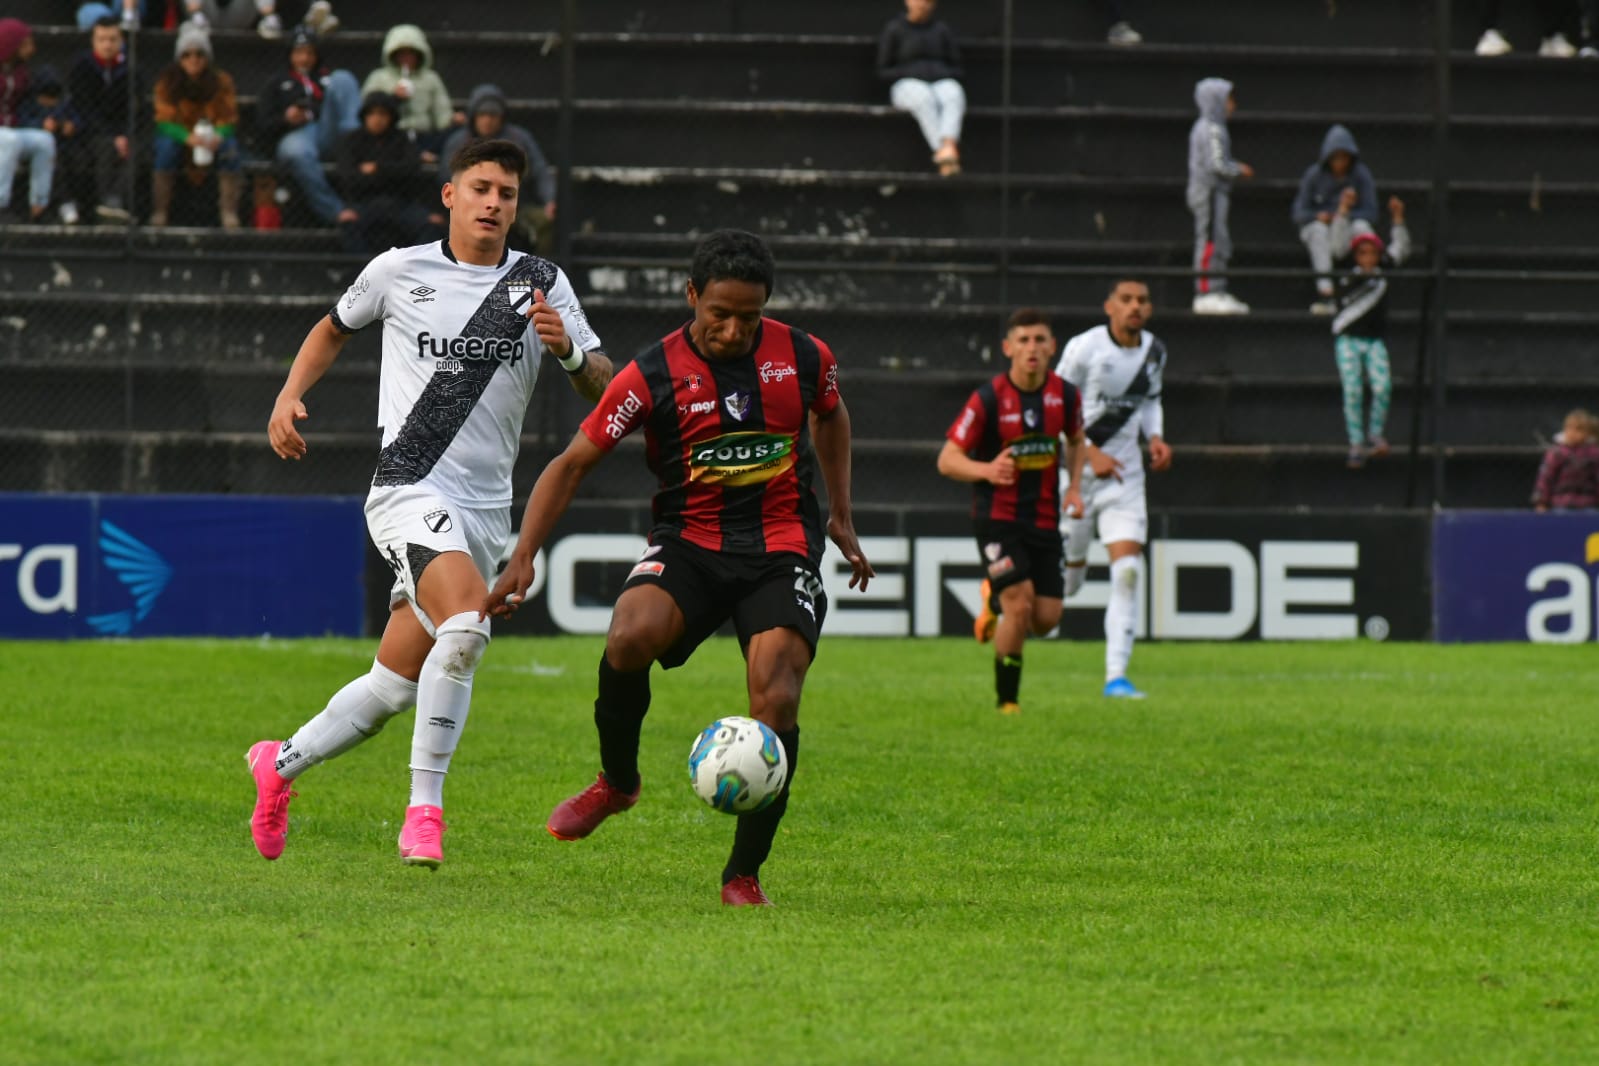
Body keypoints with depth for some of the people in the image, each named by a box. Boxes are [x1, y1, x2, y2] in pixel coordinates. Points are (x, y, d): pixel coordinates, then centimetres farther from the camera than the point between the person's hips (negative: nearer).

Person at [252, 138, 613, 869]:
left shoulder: (542, 285, 7)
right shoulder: (399, 271, 4)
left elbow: (605, 391, 5)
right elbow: (335, 327, 23)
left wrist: (569, 349, -16)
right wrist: (290, 395, 9)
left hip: (485, 508, 4)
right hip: (409, 488, -4)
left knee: (392, 690, 7)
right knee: (466, 621, -30)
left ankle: (280, 766, 32)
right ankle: (424, 809, -23)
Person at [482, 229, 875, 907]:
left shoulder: (803, 358, 1)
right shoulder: (653, 374, -7)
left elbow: (830, 416, 25)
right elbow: (572, 464, -2)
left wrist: (841, 516, 24)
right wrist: (524, 558, -11)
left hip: (782, 551, 1)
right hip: (687, 542, -1)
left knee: (776, 703, -19)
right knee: (629, 637, -32)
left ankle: (744, 876, -2)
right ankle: (617, 781, -4)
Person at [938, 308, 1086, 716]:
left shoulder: (1065, 395, 0)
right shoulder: (988, 399, -13)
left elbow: (1075, 440, 21)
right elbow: (947, 460, -10)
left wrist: (1074, 486, 5)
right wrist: (986, 470, -30)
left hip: (1044, 520, 4)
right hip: (998, 517, -4)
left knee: (1047, 618, -2)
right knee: (1020, 606, -18)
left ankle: (995, 602, 33)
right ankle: (1007, 699, 0)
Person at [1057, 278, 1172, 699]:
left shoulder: (1154, 351, 4)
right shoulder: (1085, 348, -13)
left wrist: (1156, 437, 3)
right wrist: (1090, 453, -17)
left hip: (1124, 474, 4)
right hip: (1076, 470, -4)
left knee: (1128, 567, -13)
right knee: (1067, 578, 3)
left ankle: (1116, 676, -11)